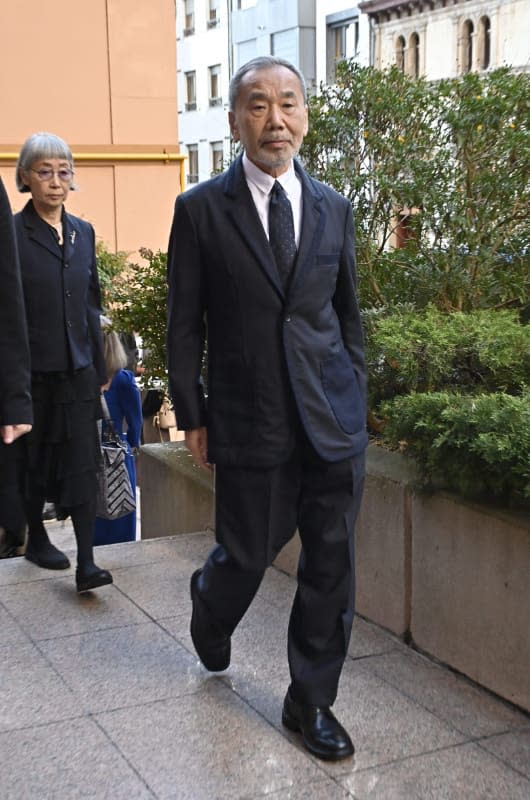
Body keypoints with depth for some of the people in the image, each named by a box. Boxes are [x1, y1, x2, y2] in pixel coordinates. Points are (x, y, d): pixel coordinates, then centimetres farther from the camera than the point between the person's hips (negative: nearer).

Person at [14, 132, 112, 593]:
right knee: (34, 461, 11)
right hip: (33, 370, -4)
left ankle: (86, 563, -3)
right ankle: (36, 539, 32)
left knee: (83, 463, -3)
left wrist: (100, 368, 13)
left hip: (78, 369, 4)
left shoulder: (83, 232, 9)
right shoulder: (14, 234, -7)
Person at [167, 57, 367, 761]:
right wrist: (193, 417, -2)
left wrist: (354, 402, 10)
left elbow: (348, 314, 14)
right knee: (246, 554, 7)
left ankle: (311, 701, 24)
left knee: (331, 564, 6)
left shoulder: (332, 208, 7)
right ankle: (209, 611, 44)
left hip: (334, 421, 3)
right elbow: (184, 325, 0)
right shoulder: (200, 210, -3)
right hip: (250, 423, -3)